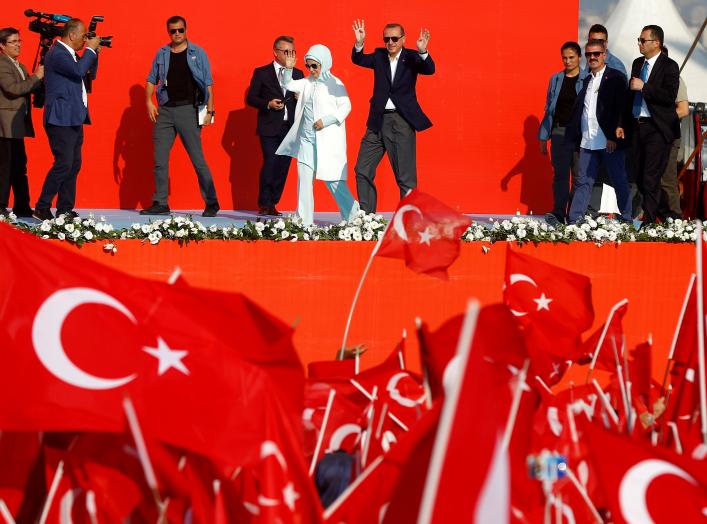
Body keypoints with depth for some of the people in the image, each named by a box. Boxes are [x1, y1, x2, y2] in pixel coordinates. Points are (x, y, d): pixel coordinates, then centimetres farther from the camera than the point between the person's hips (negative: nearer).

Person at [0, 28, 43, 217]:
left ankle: (22, 207, 15)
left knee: (19, 167, 11)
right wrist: (36, 77, -17)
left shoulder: (20, 67, 21)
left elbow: (25, 89, 18)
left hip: (17, 125, 10)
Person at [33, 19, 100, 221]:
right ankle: (41, 209, -8)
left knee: (74, 165, 8)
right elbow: (78, 70, -26)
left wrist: (94, 52, 10)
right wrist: (90, 49, -13)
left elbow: (90, 73, 24)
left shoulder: (70, 53, 16)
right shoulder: (56, 53, -14)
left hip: (74, 119, 10)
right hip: (61, 119, -10)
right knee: (63, 164, -13)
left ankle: (65, 210, 12)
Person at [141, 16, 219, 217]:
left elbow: (208, 84, 1)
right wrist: (149, 102, 0)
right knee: (160, 159, 3)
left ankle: (211, 203, 3)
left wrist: (209, 111, -6)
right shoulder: (162, 54, 11)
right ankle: (160, 204, 9)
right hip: (164, 110, 4)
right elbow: (151, 80, 16)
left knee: (198, 159, -4)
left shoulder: (198, 53, 2)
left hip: (188, 110, -4)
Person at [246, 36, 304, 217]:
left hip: (290, 127, 4)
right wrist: (268, 104, -13)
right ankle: (264, 204, -2)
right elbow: (250, 98, 2)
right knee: (271, 163, -13)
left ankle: (272, 204, 10)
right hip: (270, 127, -4)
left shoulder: (298, 74, 15)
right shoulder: (262, 73, 4)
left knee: (283, 166, 2)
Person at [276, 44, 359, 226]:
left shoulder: (335, 84, -6)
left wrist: (326, 120, -18)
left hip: (327, 139, -6)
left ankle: (353, 215, 14)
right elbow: (289, 85, 16)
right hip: (307, 139, 6)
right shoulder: (307, 82, 12)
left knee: (332, 179, -3)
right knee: (304, 177, 1)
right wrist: (288, 68, -1)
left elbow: (346, 106, -11)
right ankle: (304, 220, 3)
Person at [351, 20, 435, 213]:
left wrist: (422, 52, -37)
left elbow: (429, 70, -17)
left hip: (401, 122, -4)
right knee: (363, 170, 7)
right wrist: (359, 44, -26)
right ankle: (366, 216, 16)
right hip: (377, 122, 4)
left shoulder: (411, 57, -1)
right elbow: (358, 60, -6)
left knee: (405, 176, -3)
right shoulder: (379, 56, 9)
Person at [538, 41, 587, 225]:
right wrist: (543, 137, 12)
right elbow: (549, 109, 15)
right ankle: (558, 213, -6)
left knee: (579, 174, 1)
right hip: (560, 132, 3)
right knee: (560, 173, -2)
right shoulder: (556, 79, 11)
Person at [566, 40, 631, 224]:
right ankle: (574, 220, 4)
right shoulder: (587, 80, 16)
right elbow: (578, 110, 14)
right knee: (584, 181, 5)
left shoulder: (616, 78, -3)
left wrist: (613, 137, -16)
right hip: (587, 142, 6)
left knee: (619, 181, 2)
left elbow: (620, 109, -10)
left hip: (609, 142, -5)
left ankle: (626, 220, 9)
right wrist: (574, 137, 6)